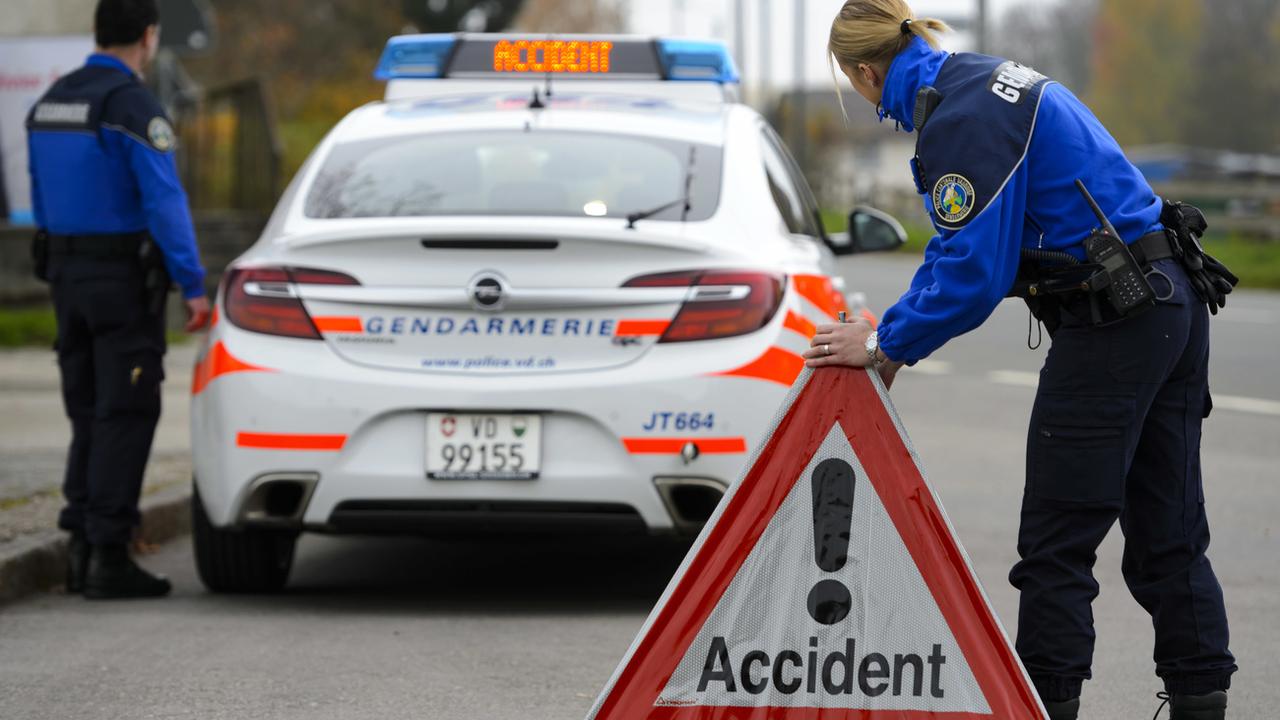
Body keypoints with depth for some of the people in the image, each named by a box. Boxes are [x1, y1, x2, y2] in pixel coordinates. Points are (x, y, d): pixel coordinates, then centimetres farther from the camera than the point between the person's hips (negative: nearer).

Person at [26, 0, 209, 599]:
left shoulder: (51, 102, 10)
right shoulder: (132, 105, -15)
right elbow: (164, 201, -20)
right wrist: (193, 286, -19)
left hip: (67, 274, 8)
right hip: (124, 279, -8)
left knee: (89, 416, 13)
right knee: (125, 416, -5)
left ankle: (82, 549, 10)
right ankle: (108, 556, -8)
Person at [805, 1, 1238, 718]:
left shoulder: (962, 120, -16)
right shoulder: (983, 78, 15)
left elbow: (975, 271, -19)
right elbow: (959, 243, 23)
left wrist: (885, 344, -7)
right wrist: (893, 329, 19)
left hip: (1112, 327, -10)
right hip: (1174, 305, 10)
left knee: (1057, 542, -2)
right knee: (1169, 533, 13)